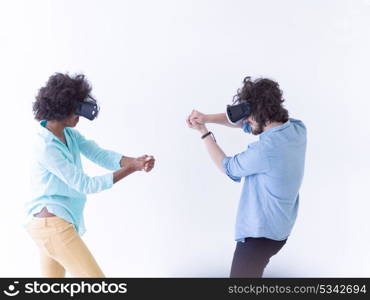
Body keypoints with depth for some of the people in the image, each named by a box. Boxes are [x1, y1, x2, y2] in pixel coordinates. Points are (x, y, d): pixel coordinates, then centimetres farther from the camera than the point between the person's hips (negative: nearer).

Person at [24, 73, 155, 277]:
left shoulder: (69, 133, 8)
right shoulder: (46, 147, -20)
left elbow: (100, 155, -3)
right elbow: (85, 185, -19)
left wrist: (135, 161, -21)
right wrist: (130, 170, -20)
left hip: (51, 222, 10)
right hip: (52, 223, -10)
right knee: (93, 275, -8)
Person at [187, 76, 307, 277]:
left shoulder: (266, 148, -30)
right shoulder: (297, 128, -4)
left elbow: (227, 167, -9)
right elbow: (243, 122, 7)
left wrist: (204, 133, 0)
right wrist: (207, 118, -4)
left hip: (261, 233, -9)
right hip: (279, 227, 9)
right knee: (251, 272, 29)